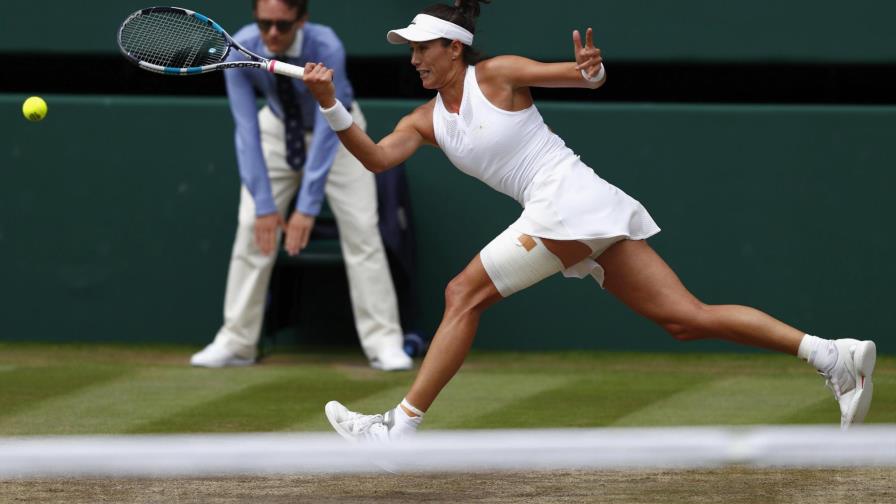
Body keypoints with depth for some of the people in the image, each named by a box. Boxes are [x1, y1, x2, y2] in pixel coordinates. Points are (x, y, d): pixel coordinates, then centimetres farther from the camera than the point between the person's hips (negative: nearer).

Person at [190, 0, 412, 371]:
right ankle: (235, 341, 1)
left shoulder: (326, 49, -36)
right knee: (252, 228, -7)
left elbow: (327, 131, -37)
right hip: (277, 128, 2)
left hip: (336, 129, -2)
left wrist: (308, 207, -42)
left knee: (360, 228, -11)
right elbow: (246, 129, -29)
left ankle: (384, 342, -7)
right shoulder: (240, 49, -29)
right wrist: (263, 204, -34)